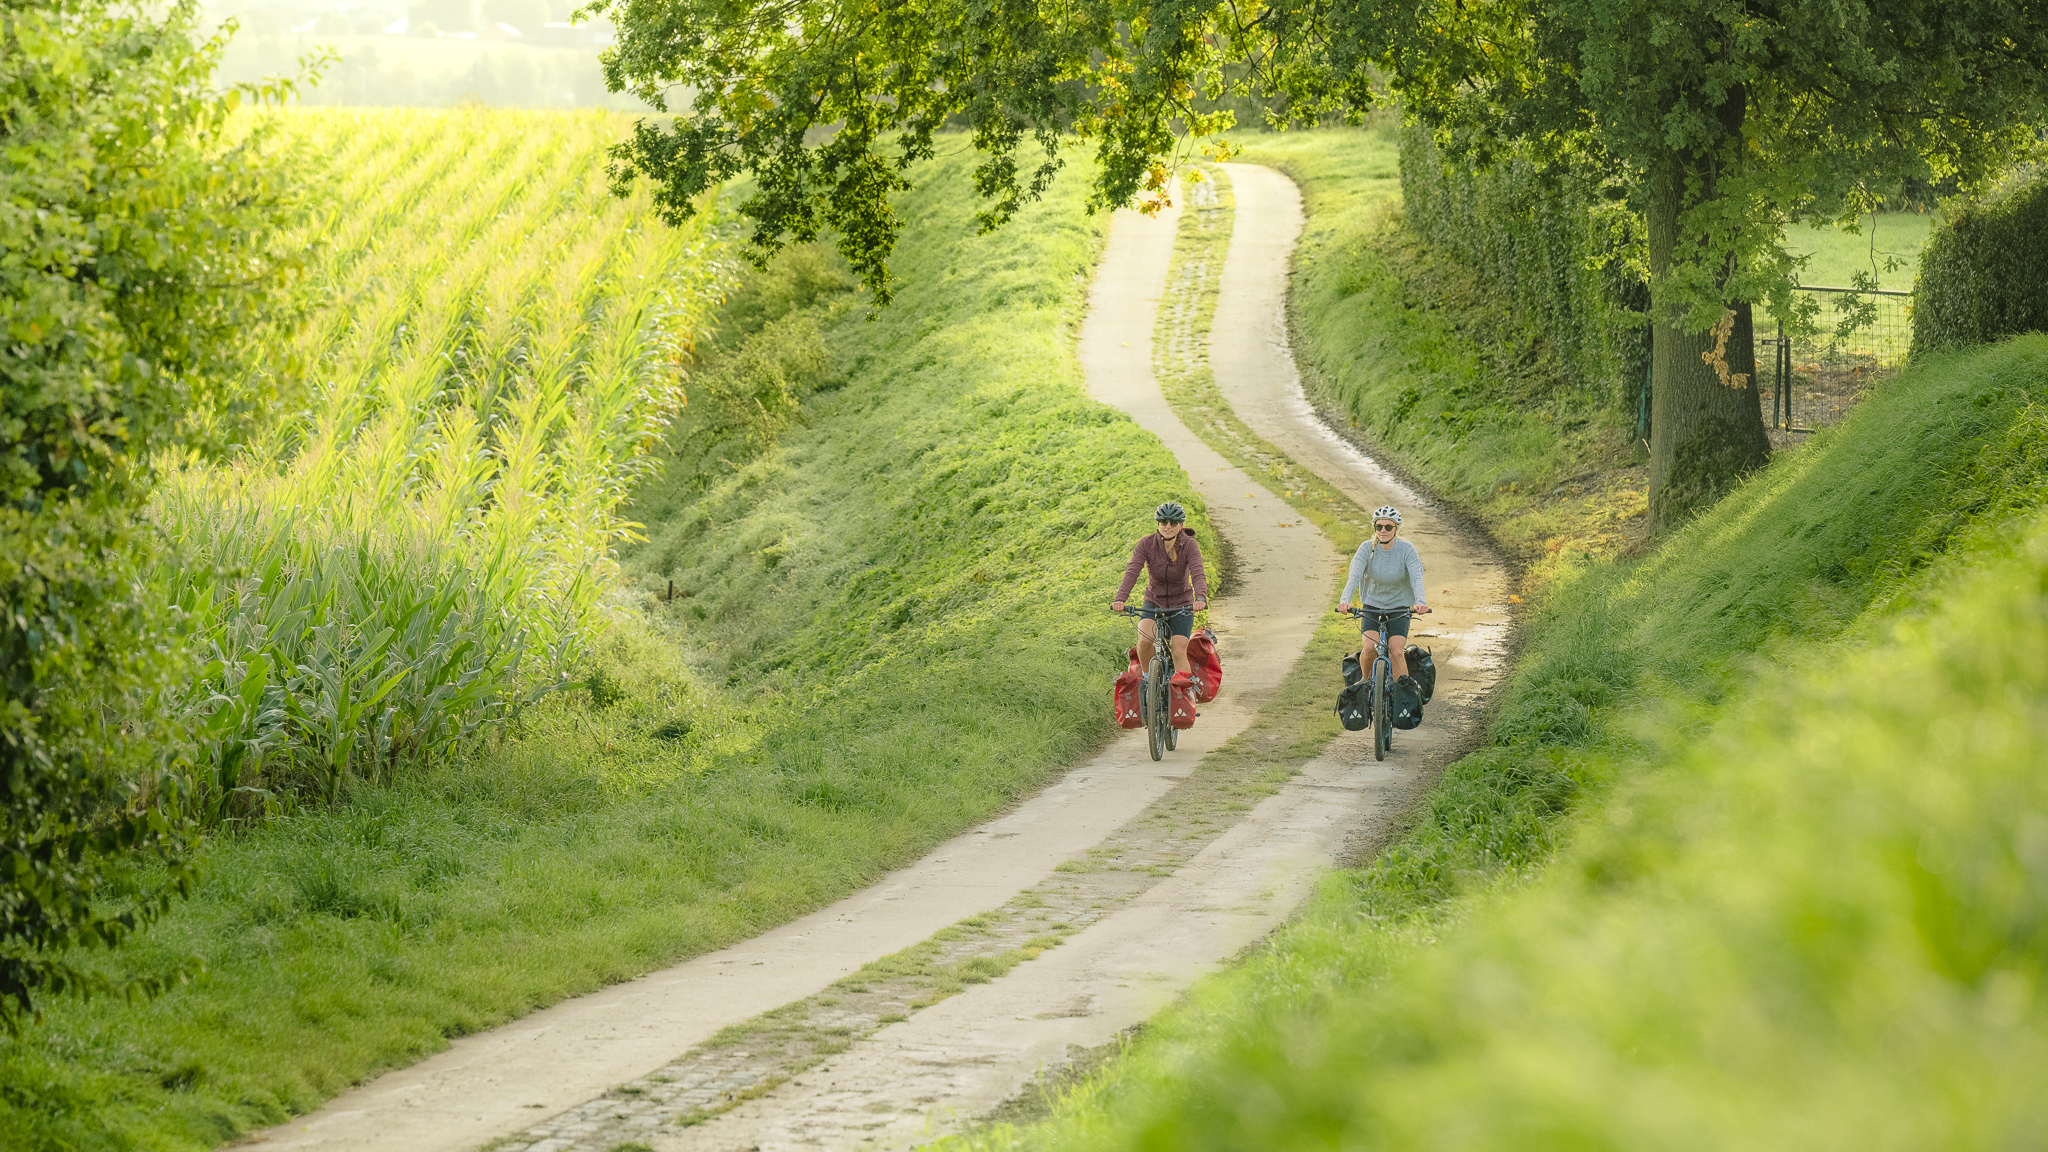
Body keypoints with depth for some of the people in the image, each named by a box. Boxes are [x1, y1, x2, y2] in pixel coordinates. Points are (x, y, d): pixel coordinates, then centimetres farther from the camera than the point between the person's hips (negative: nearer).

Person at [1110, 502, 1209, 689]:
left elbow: (1198, 575, -29)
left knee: (1179, 651, -16)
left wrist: (1200, 598, -51)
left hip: (1181, 605, 0)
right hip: (1154, 603, 0)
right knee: (1145, 639, -27)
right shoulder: (1146, 544, -15)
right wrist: (1120, 599, -43)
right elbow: (1131, 572, -25)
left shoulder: (1189, 546, -16)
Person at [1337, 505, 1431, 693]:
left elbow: (1416, 577, -25)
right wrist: (1345, 600, -43)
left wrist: (1420, 602, -45)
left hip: (1399, 609, 0)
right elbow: (1354, 575, -24)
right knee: (1370, 648, -22)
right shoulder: (1367, 548, -11)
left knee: (1396, 652, -16)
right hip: (1372, 607, 0)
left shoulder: (1407, 549, -13)